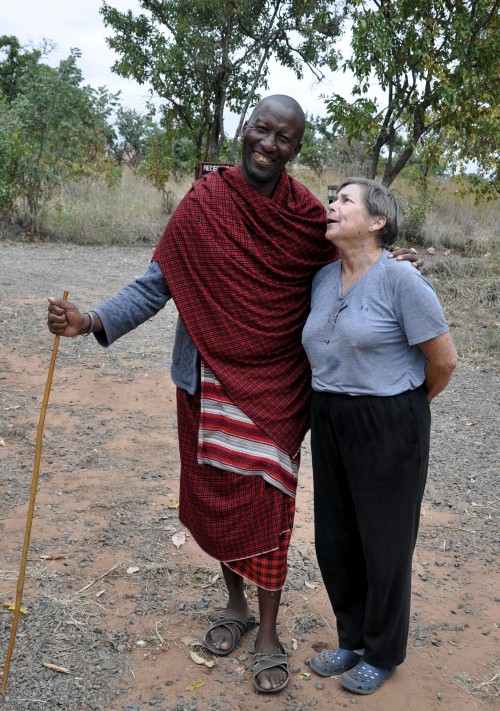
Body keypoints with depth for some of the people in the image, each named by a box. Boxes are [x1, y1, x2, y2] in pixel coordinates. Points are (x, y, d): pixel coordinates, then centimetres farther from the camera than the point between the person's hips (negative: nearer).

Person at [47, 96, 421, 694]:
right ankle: (235, 604, 38)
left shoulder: (306, 215, -2)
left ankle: (268, 635, 23)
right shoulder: (205, 202, -6)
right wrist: (91, 321, -18)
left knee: (266, 504, 3)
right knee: (213, 497, 12)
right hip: (209, 383, 1)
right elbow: (157, 284, -5)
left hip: (274, 388, 0)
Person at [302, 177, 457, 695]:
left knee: (384, 543, 10)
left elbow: (444, 360, -10)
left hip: (388, 428, -6)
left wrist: (404, 405, 4)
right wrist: (336, 403, 13)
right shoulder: (323, 279, 4)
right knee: (334, 540, 16)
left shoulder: (400, 279, -16)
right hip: (330, 424, 7)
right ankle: (353, 639, 39)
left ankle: (383, 653, 33)